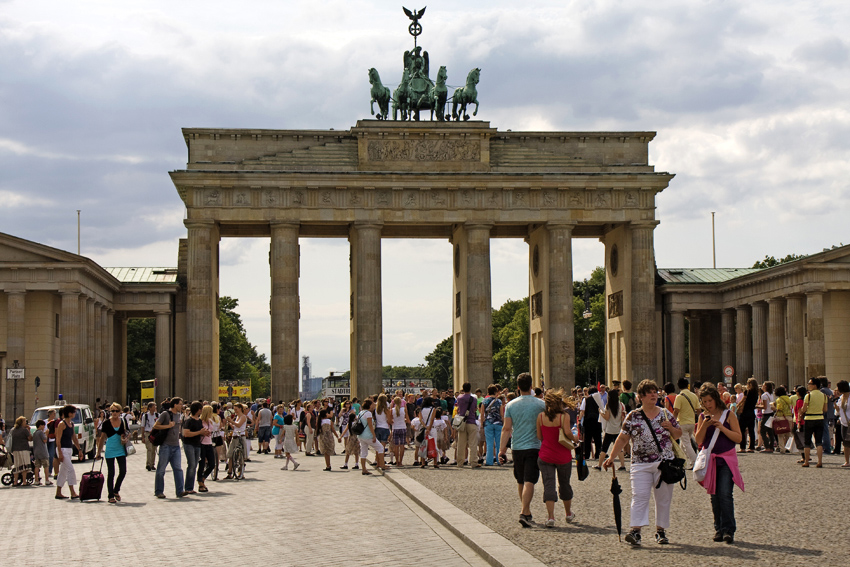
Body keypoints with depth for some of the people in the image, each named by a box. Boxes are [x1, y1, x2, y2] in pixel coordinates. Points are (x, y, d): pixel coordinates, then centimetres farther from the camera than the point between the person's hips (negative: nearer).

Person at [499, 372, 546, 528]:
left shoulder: (511, 405, 1)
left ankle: (528, 513, 26)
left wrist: (502, 450, -1)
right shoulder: (540, 404, -4)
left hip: (517, 448, 3)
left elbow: (506, 429, -3)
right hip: (533, 447, -3)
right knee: (529, 481, -6)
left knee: (520, 482, 16)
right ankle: (524, 513, -19)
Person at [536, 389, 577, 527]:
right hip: (563, 456, 0)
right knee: (564, 484, 18)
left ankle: (551, 517, -16)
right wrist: (574, 438, -2)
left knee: (548, 485, -2)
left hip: (545, 457, 0)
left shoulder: (541, 416, -2)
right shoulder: (564, 416, -10)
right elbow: (568, 433, -22)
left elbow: (539, 436, 2)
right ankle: (568, 514, 35)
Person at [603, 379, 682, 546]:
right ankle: (635, 530, -19)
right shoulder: (633, 417, 3)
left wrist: (670, 428, -7)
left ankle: (661, 531, 15)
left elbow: (678, 435, 15)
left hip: (664, 463, 2)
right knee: (639, 496, -13)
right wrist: (611, 457, -2)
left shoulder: (665, 414, 8)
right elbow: (622, 439, 5)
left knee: (663, 498, 5)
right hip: (641, 464, -2)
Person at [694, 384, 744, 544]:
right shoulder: (703, 417, 8)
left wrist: (722, 427, -17)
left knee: (725, 495, -13)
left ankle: (728, 530, -13)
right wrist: (705, 425, -13)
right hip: (710, 459, 3)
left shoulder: (728, 415, -1)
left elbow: (738, 438, -5)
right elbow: (699, 441, 2)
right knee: (715, 496, 6)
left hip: (727, 460, -3)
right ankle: (719, 529, 15)